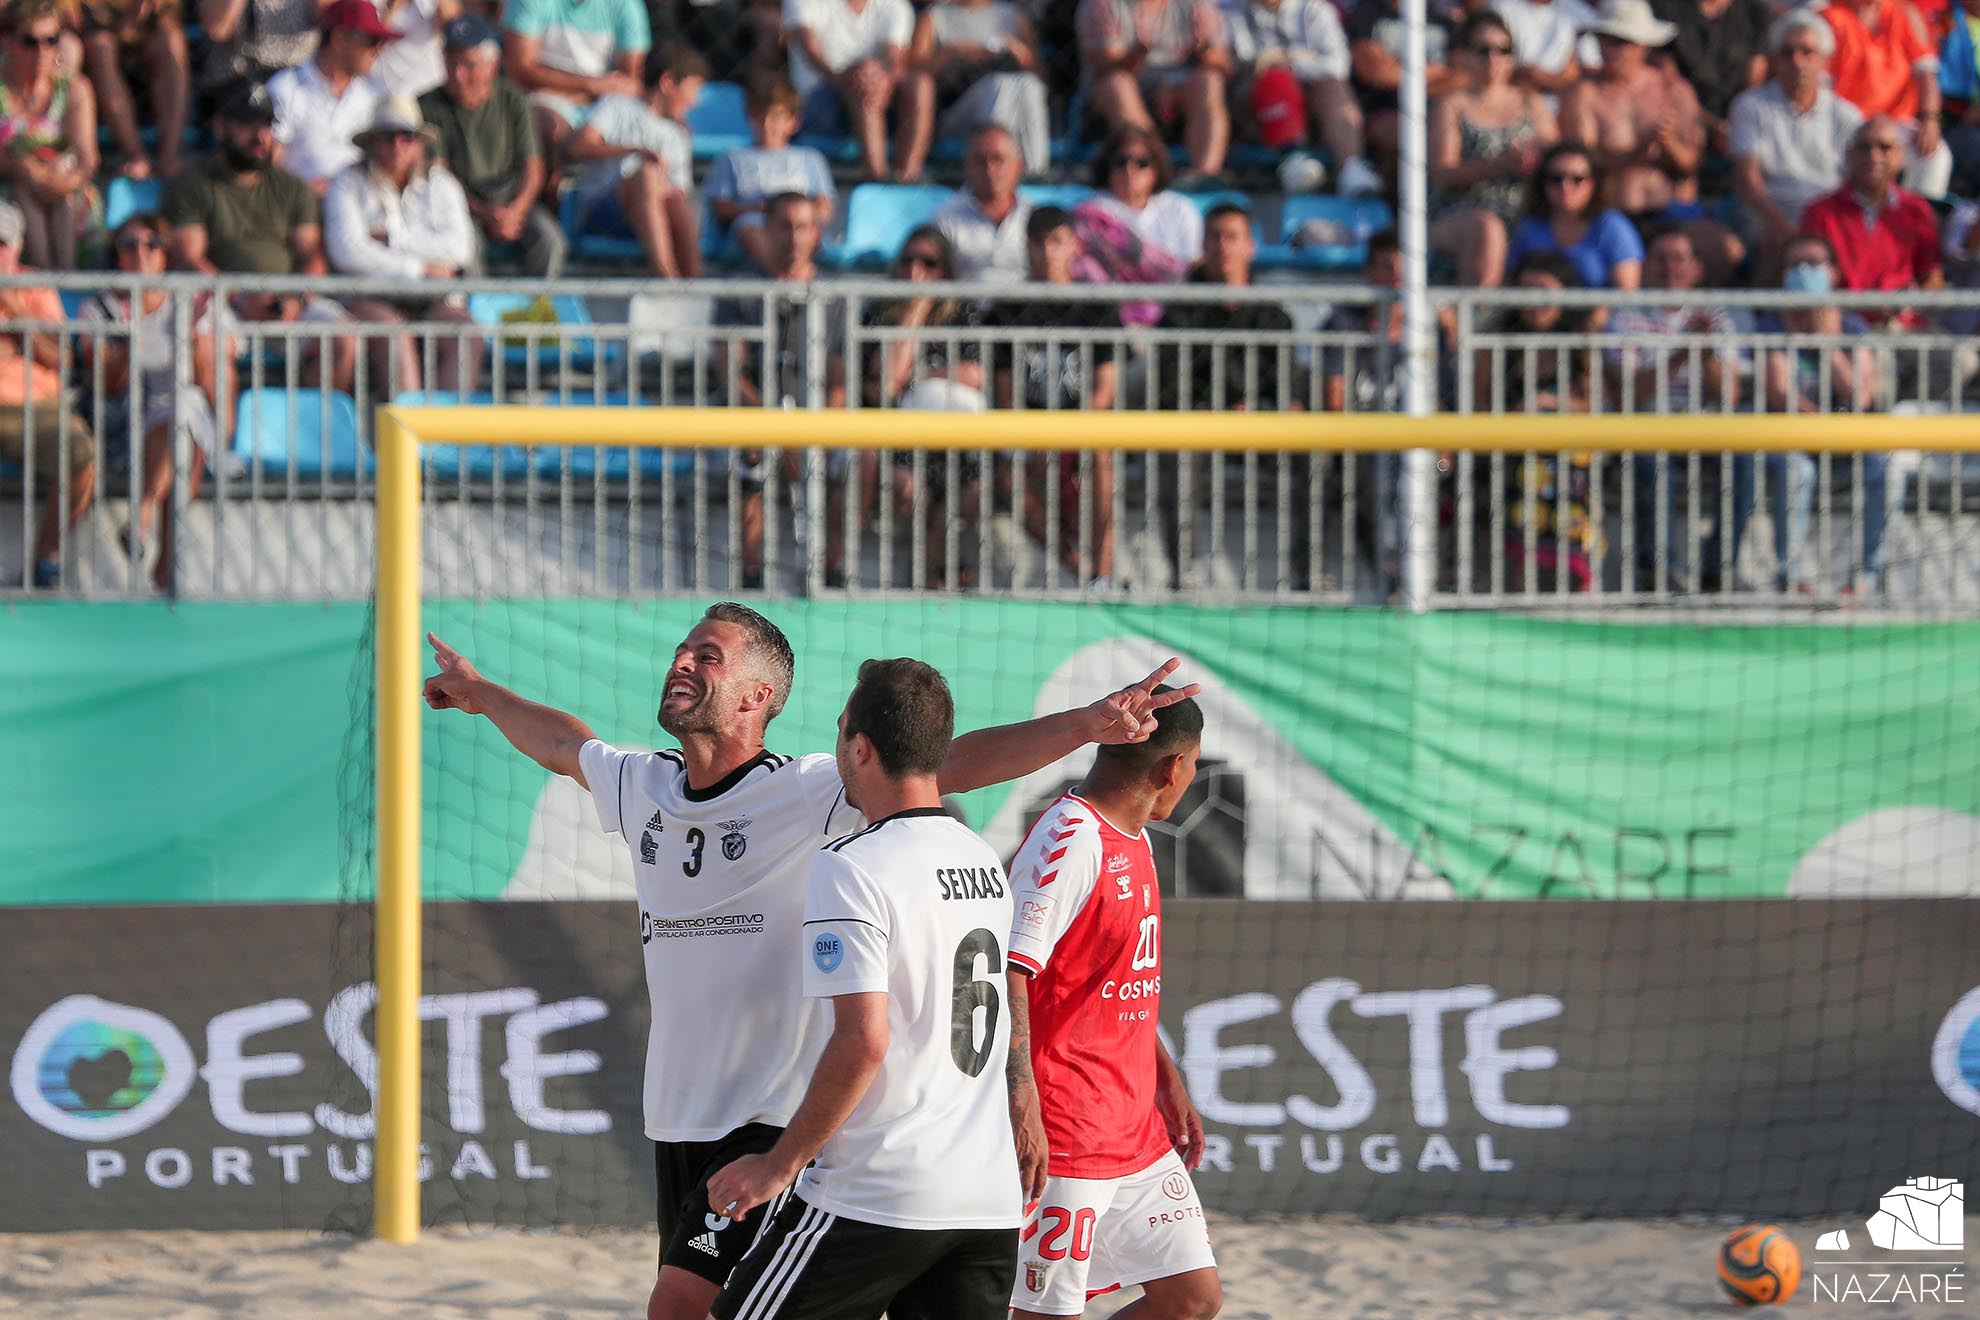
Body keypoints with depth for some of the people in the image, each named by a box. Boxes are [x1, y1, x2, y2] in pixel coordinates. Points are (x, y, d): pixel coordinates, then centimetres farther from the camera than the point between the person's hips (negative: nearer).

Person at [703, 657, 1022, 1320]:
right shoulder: (985, 861, 13)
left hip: (873, 1196, -7)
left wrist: (782, 1162, -12)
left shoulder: (850, 867, -12)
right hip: (990, 1202, 7)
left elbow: (863, 1040, -20)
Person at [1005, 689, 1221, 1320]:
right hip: (1063, 1144, -10)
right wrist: (1022, 1108, -29)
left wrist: (1170, 1085, 24)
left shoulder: (1134, 840, 16)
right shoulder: (1069, 842, -16)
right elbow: (1009, 974, -23)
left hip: (1140, 1138, 10)